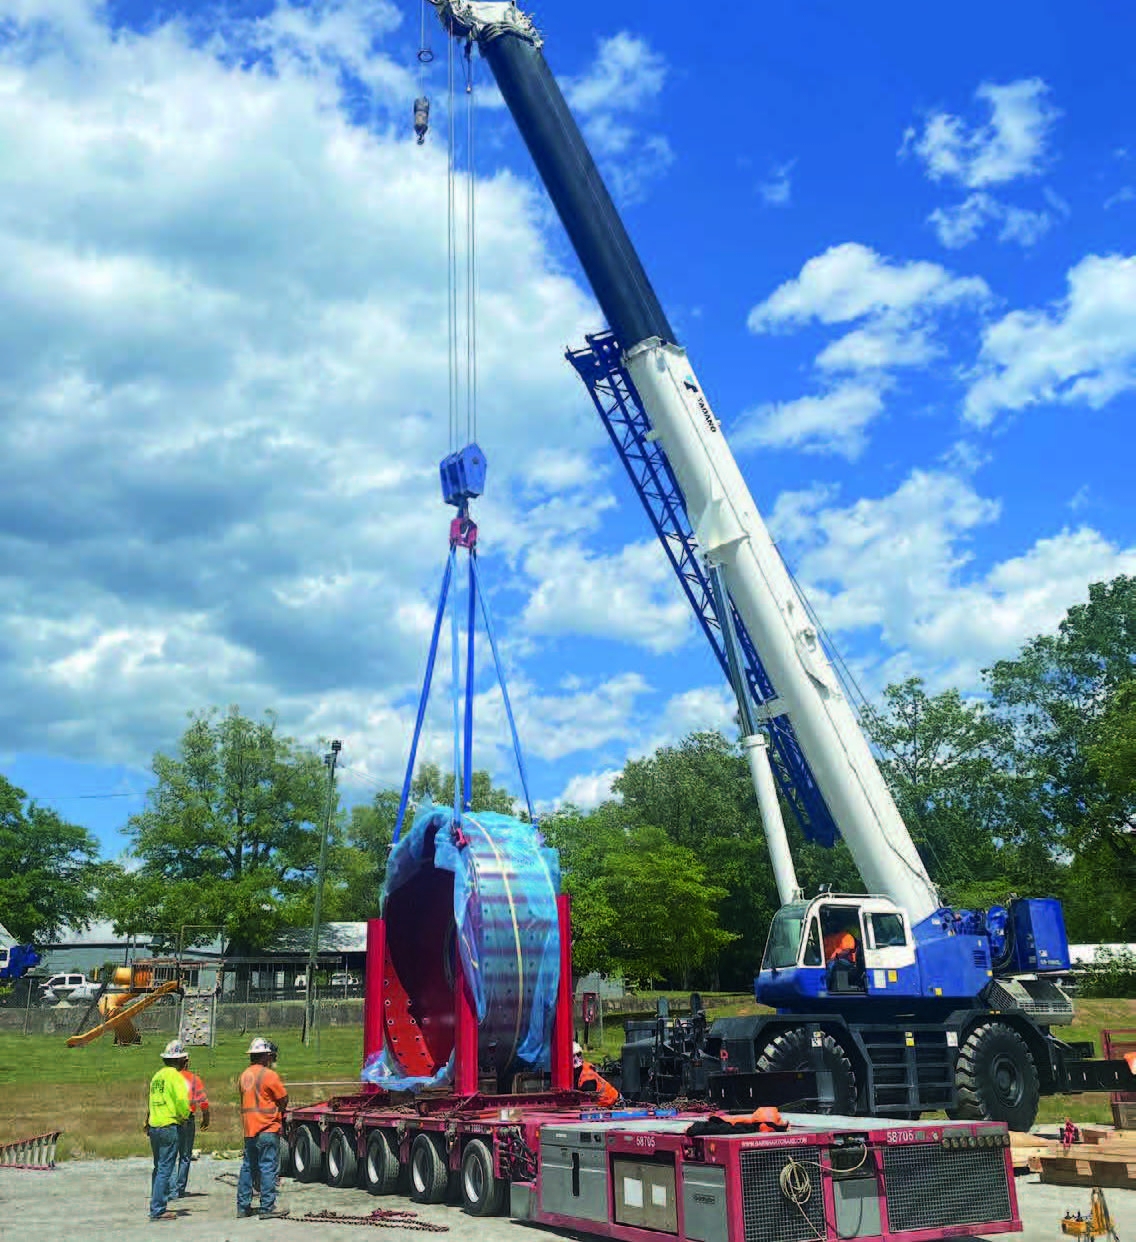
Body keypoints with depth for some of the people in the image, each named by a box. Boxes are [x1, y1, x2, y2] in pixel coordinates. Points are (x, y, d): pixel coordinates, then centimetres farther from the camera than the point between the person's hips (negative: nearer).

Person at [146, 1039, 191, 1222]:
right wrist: (184, 1116, -2)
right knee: (165, 1169, -5)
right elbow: (181, 1100, -19)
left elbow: (151, 1101, 15)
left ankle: (157, 1205, 24)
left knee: (159, 1168, 17)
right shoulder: (174, 1075, -10)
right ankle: (158, 1209, -5)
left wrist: (148, 1123, 18)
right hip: (168, 1126, -8)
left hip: (154, 1125, 8)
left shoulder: (157, 1076, 13)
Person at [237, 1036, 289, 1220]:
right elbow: (284, 1100, -8)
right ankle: (267, 1207, -2)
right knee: (268, 1167, -3)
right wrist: (279, 1112, 11)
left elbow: (245, 1100, 14)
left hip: (248, 1129, 7)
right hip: (267, 1129, -7)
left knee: (247, 1167, 13)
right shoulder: (269, 1075, -12)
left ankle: (243, 1206, 17)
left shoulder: (244, 1075, 11)